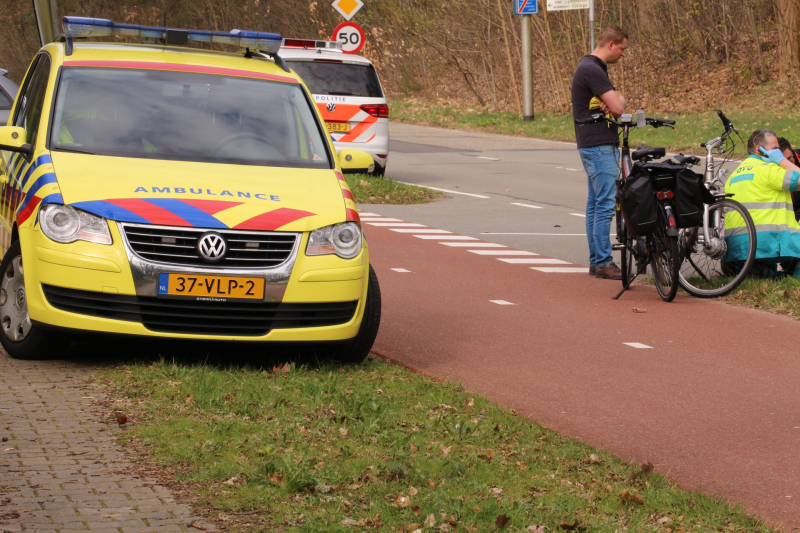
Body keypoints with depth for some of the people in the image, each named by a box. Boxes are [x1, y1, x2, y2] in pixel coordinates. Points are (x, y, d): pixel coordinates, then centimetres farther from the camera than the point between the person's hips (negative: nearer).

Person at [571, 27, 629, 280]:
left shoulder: (594, 68, 17)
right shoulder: (592, 70, -17)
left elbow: (619, 103, 16)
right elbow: (617, 107, -21)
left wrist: (613, 100, -7)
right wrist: (616, 100, 2)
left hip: (597, 146, 11)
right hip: (599, 146, -11)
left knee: (596, 204, 12)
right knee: (606, 204, -10)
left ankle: (596, 261, 16)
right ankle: (603, 263, -8)